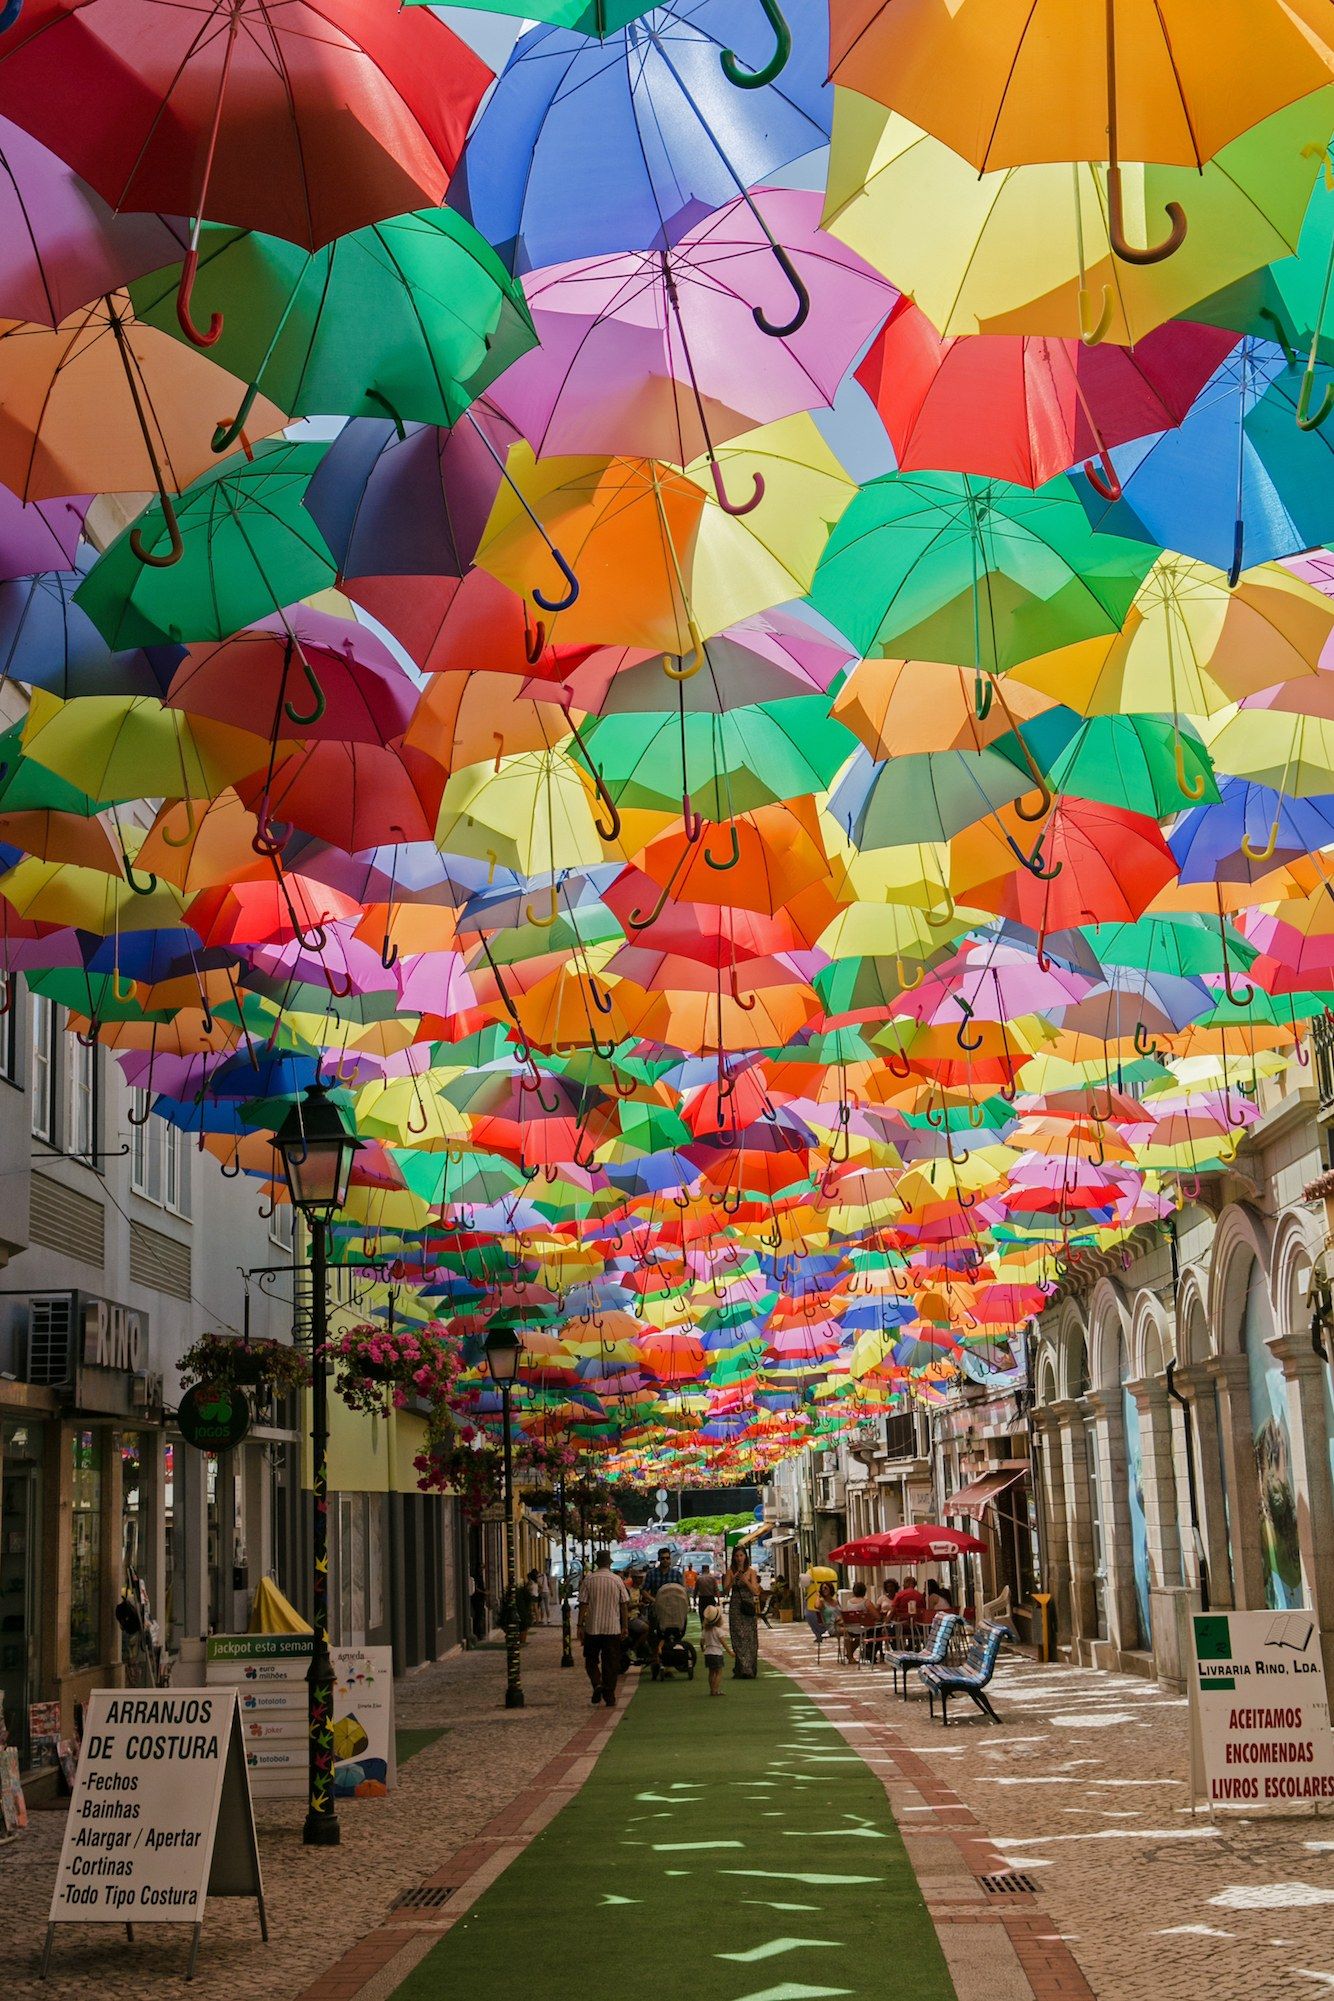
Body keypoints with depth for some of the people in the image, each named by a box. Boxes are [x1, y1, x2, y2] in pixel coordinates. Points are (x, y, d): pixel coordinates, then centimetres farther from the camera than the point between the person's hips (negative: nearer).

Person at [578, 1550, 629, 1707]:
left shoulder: (589, 1580, -4)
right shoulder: (617, 1580, -2)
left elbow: (583, 1605, -4)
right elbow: (624, 1605, 1)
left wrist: (580, 1626, 2)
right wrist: (625, 1626, 9)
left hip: (592, 1629, 0)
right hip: (613, 1628, 1)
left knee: (591, 1659, 14)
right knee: (611, 1664, 8)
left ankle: (597, 1683, -11)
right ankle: (610, 1698, 7)